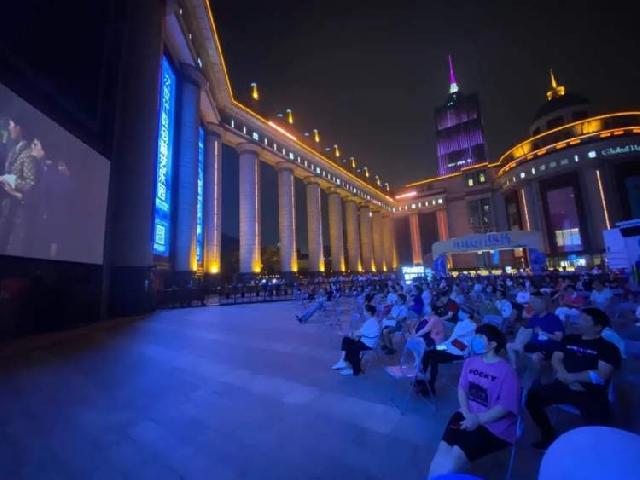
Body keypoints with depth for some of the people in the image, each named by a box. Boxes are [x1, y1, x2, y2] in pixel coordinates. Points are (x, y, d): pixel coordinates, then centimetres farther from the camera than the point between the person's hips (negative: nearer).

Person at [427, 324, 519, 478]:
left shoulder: (506, 371, -13)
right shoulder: (470, 362, 6)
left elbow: (505, 407, -14)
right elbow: (462, 389, 6)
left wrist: (478, 420, -20)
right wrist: (467, 414, -10)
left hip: (493, 426, -5)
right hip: (467, 416, 5)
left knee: (454, 459, -17)